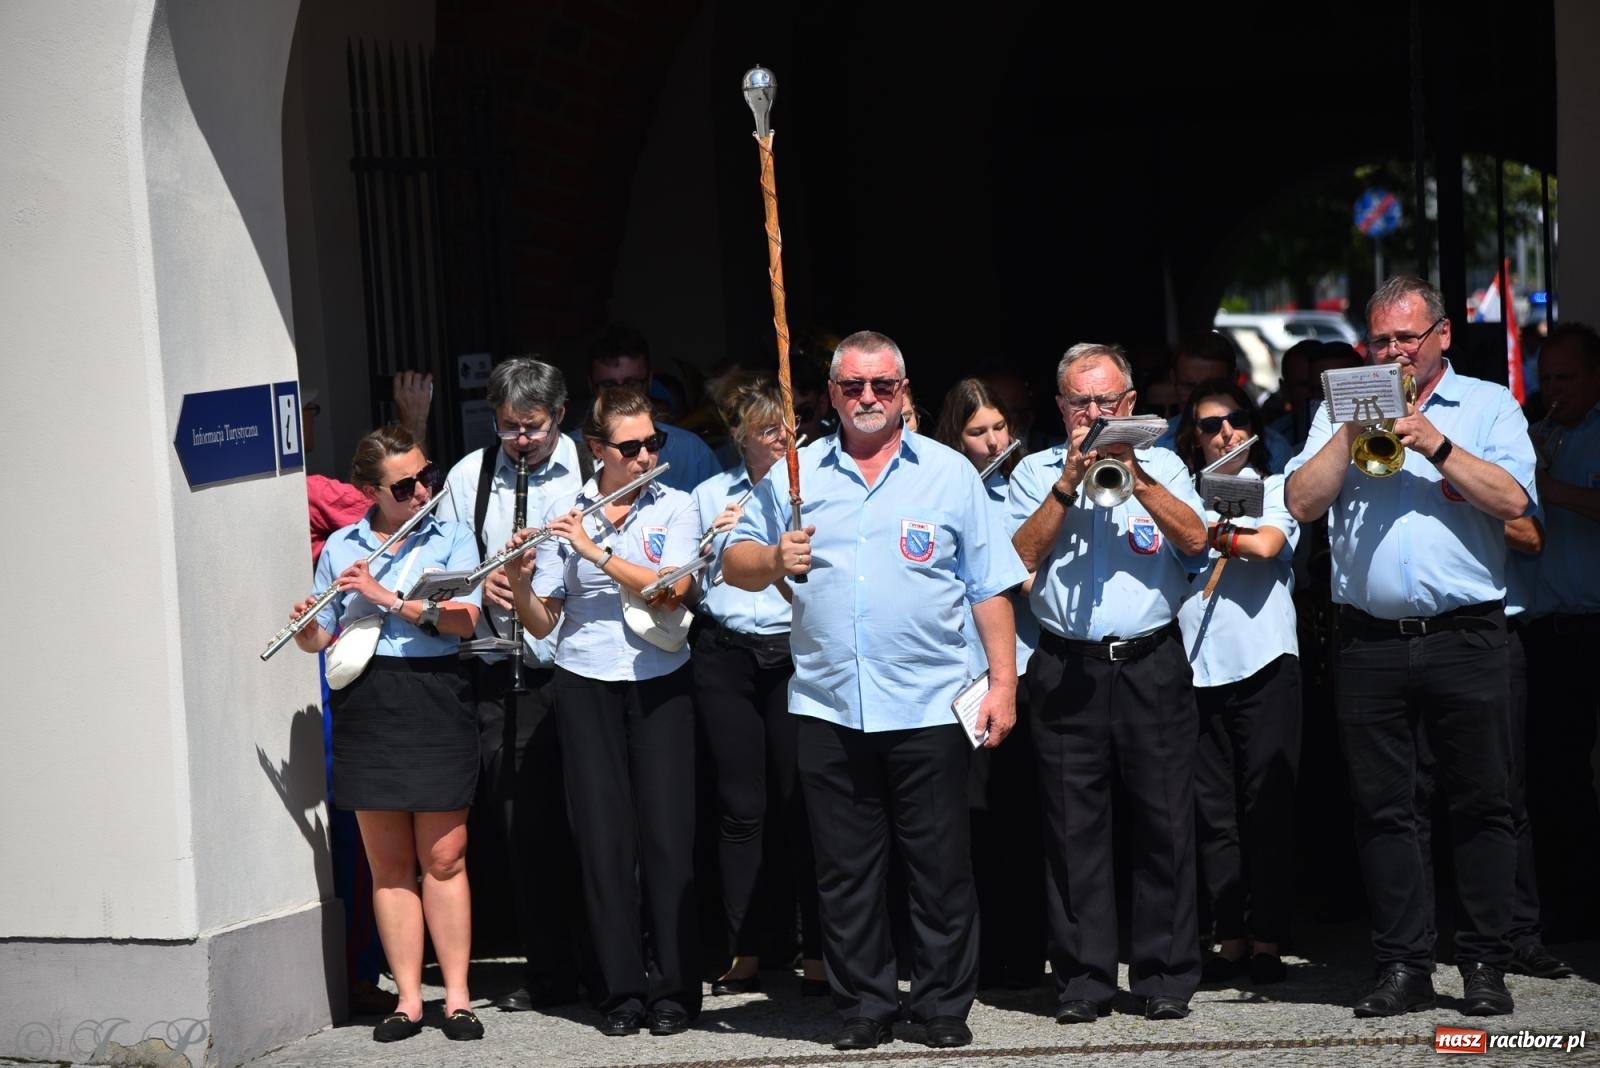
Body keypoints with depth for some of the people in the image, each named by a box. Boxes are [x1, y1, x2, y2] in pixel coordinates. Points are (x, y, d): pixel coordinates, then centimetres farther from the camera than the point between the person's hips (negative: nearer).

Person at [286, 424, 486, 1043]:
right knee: (388, 864, 4)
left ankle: (457, 997, 4)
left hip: (434, 701, -2)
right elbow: (322, 637, 12)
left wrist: (388, 598, -16)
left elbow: (464, 620, -10)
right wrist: (307, 631, -11)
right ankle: (408, 999, 8)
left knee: (444, 858, -1)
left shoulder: (452, 539, 4)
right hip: (365, 707, 2)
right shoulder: (340, 547, 10)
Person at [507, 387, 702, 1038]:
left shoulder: (675, 508, 2)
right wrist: (519, 583, -17)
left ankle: (673, 987, 4)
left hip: (658, 684, -1)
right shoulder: (563, 514, 3)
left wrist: (597, 551, -18)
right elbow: (541, 623, 3)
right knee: (603, 835, 0)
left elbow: (670, 590, -13)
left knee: (666, 832, -3)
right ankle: (620, 990, 6)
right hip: (586, 686, 1)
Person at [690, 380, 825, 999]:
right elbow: (691, 583, 13)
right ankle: (743, 954, 8)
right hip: (725, 657, 2)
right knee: (741, 808, 3)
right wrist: (716, 540, -5)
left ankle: (815, 953, 1)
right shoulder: (710, 495, 12)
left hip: (795, 652, -2)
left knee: (801, 804, -4)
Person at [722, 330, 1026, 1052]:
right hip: (829, 710, 2)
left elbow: (990, 588, 5)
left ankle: (945, 1006, 11)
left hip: (929, 708, -2)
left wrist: (1004, 682, -1)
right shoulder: (794, 476, 10)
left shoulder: (950, 473, 6)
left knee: (940, 868, 1)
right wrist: (774, 560, -11)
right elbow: (736, 564, 11)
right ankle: (864, 1008, 15)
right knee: (845, 871, 6)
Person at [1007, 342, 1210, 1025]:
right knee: (1073, 829, 1)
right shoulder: (1036, 473, 11)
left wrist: (1134, 477, -12)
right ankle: (1082, 981, 7)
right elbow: (1018, 560, -2)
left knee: (1164, 822, 0)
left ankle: (1165, 977, 7)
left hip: (1152, 664, 0)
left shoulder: (1161, 467, 11)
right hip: (1066, 670, 0)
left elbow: (1194, 539, -5)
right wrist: (1066, 488, -9)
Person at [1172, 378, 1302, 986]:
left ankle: (1267, 940, 0)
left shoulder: (1274, 489, 9)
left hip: (1263, 660, -3)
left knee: (1267, 805, -4)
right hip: (1197, 663, 3)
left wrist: (1204, 533, -1)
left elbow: (1267, 545, -10)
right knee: (1212, 810, 2)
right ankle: (1230, 939, 7)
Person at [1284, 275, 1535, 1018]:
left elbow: (1513, 499, -7)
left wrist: (1435, 445, -13)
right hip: (1370, 642, 2)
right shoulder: (1341, 411, 14)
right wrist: (1354, 430, -6)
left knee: (1480, 804, -1)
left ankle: (1484, 966, 6)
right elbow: (1303, 502, 2)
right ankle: (1403, 966, 10)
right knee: (1381, 809, 4)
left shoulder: (1488, 406, 8)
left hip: (1464, 640, -2)